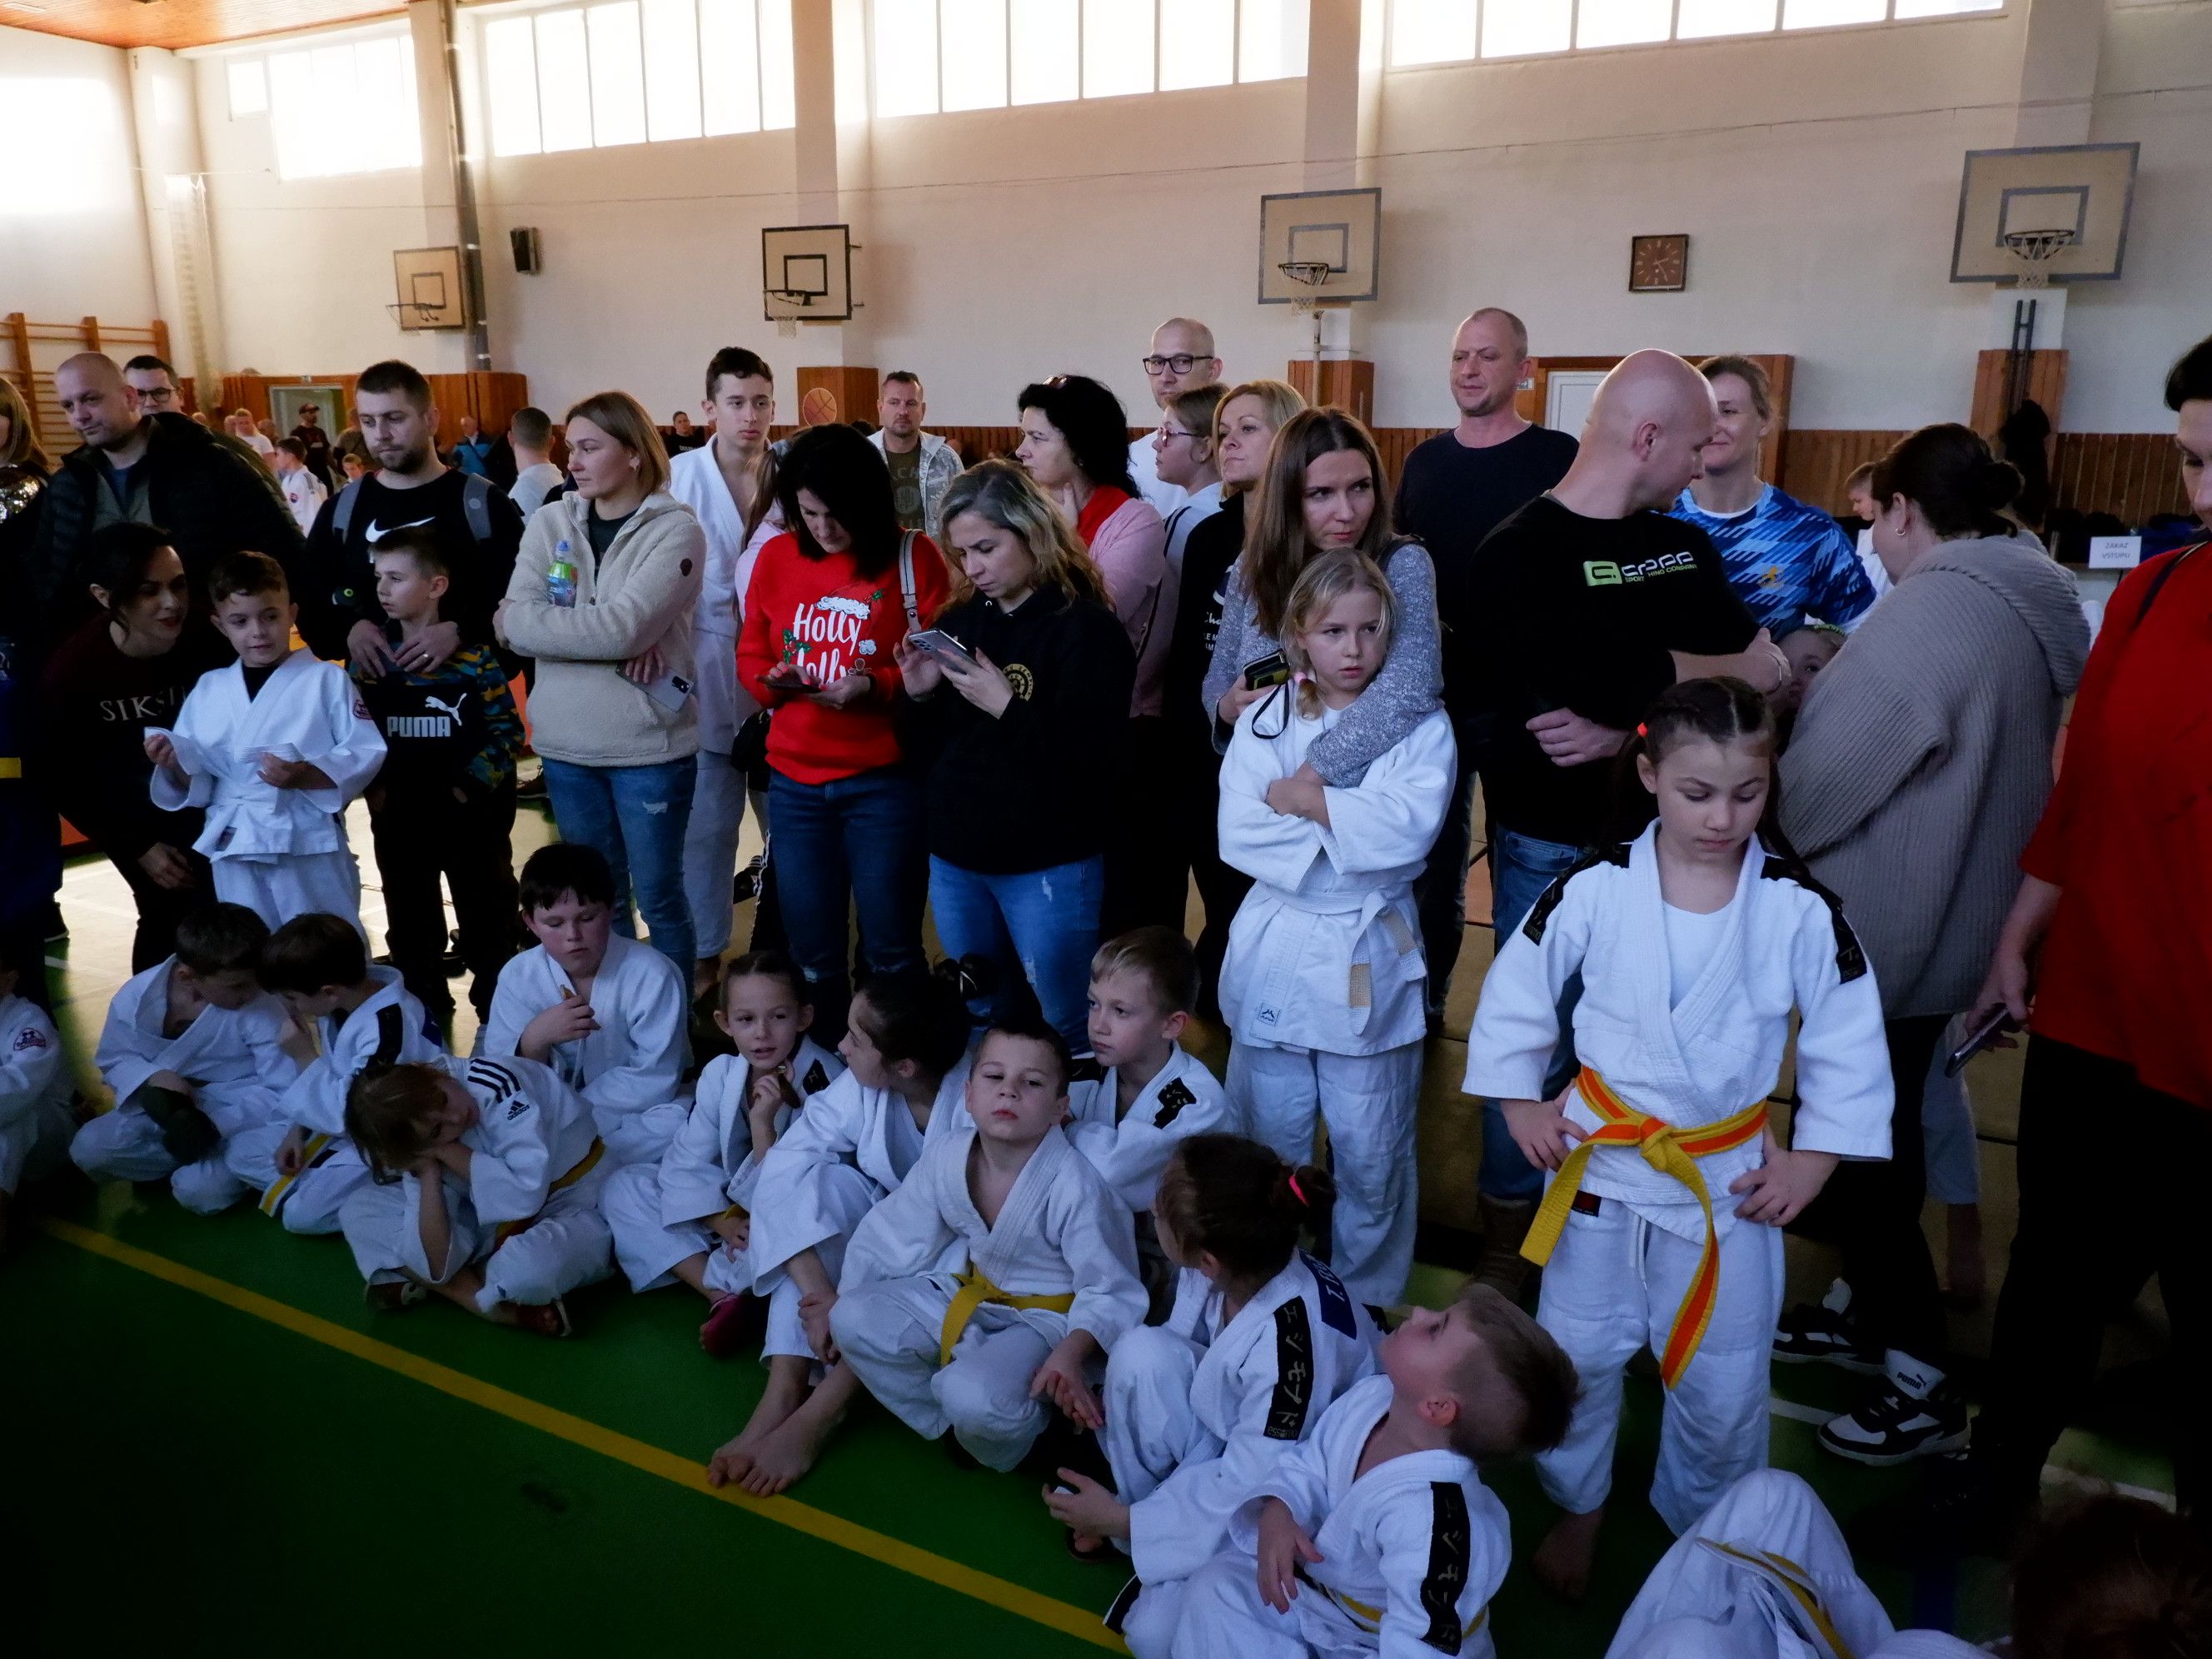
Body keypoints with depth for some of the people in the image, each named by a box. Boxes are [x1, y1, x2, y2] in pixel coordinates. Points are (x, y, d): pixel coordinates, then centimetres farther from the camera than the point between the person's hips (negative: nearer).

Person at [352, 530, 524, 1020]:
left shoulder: (474, 654, -9)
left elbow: (508, 730, -9)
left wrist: (471, 786, -16)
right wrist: (373, 785, -7)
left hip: (470, 813, -3)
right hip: (398, 815, 4)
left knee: (487, 921, 8)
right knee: (409, 925, 16)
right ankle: (425, 1015, 33)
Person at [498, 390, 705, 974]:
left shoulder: (675, 530, -9)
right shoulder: (549, 522, 5)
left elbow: (625, 626, -21)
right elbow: (515, 621, -7)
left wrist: (542, 621, -9)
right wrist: (612, 640, -18)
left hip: (649, 746, -4)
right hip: (567, 745, 4)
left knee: (658, 896, 7)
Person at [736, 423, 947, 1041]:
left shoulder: (913, 556, -6)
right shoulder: (775, 556, 5)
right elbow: (750, 655, 10)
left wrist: (875, 686, -23)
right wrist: (773, 680, -11)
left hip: (885, 779, -3)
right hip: (794, 779, 4)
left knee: (890, 948, 7)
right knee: (812, 948, 14)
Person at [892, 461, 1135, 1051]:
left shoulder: (1087, 628, -11)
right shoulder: (958, 620, 6)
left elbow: (1094, 763, -19)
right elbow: (929, 753, 11)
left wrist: (1006, 707, -25)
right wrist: (920, 696, -8)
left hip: (1048, 865, -6)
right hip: (953, 857, 6)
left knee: (1066, 1032, 4)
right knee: (978, 1022, 20)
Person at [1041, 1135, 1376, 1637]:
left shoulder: (1292, 1341, -39)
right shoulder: (1241, 1266, -19)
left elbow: (1250, 1490, -28)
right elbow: (1171, 1359, 1)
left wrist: (1122, 1520, -19)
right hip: (1233, 1432, 6)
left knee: (1157, 1631, -21)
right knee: (1142, 1349, -22)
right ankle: (1149, 1507, -1)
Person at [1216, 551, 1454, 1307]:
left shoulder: (1420, 725, -2)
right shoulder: (1265, 720, 2)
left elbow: (1409, 827, -19)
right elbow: (1238, 832, -10)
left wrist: (1302, 801, -14)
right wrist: (1352, 831, -16)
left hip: (1368, 962, -2)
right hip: (1275, 952, 2)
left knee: (1372, 1156, 10)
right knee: (1268, 1142, 16)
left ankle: (1368, 1296, 31)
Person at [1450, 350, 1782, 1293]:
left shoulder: (1682, 548, 9)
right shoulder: (1517, 560, -11)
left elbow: (1763, 680, 0)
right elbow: (1616, 683, -21)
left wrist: (1630, 725, -16)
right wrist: (1733, 669, -6)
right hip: (1556, 850, -6)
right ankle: (1506, 1262, 25)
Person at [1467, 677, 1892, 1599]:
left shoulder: (1802, 909, -13)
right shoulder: (1595, 888, -15)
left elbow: (1849, 1041, -2)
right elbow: (1514, 991, -2)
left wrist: (1813, 1160, -2)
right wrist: (1521, 1102, 0)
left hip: (1728, 1178, 0)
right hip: (1599, 1160, 0)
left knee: (1721, 1386, 15)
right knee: (1576, 1356, 16)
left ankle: (1705, 1529, 44)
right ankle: (1576, 1509, 44)